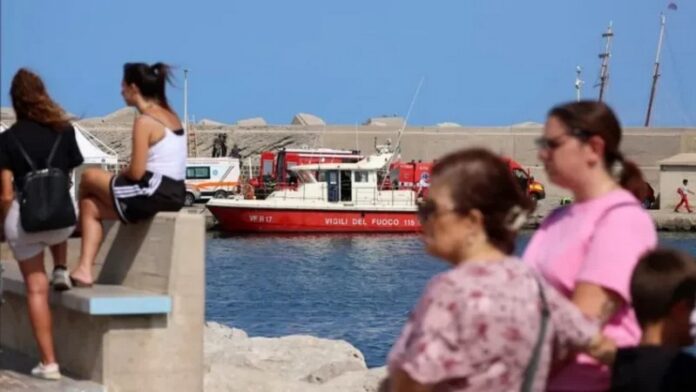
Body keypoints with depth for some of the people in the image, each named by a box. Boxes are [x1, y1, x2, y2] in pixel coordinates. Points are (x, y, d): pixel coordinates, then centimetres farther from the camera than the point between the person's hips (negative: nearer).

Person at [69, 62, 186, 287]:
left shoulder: (145, 121, -13)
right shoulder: (170, 117, 14)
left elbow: (136, 173, -16)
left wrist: (118, 175, 5)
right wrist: (123, 175, 13)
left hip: (154, 194, -9)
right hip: (174, 195, 9)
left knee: (89, 178, 8)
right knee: (91, 206, 16)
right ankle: (84, 270, 11)